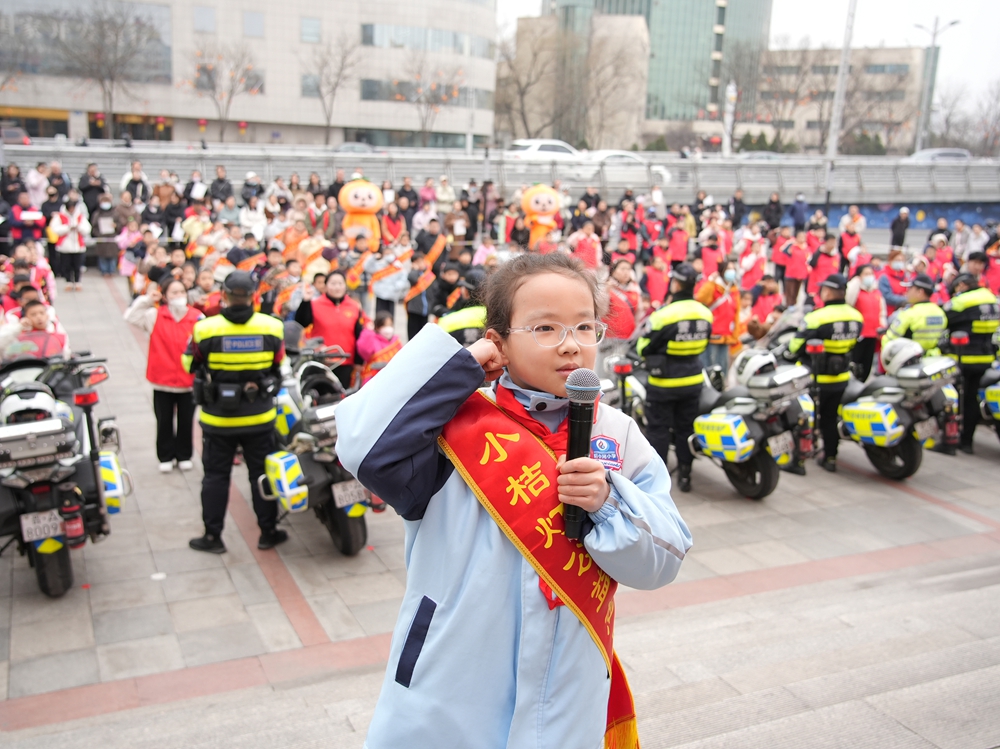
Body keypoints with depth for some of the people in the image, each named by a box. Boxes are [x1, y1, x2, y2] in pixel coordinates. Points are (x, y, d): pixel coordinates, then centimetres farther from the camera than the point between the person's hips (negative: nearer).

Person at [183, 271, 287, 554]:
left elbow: (190, 363, 2)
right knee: (262, 474, 13)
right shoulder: (272, 327, -8)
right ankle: (268, 532, 21)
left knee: (216, 475, 11)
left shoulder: (205, 329, -13)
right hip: (259, 417, 1)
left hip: (218, 418, -1)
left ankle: (212, 536, 17)